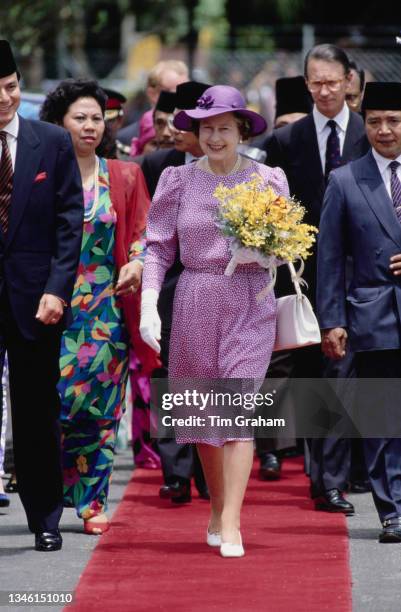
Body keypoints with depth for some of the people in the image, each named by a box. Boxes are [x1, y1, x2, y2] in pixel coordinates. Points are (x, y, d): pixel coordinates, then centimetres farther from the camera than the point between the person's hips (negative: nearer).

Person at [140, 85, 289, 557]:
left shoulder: (267, 180, 3)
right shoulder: (178, 181, 4)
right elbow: (159, 247, 3)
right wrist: (148, 305, -8)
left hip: (250, 304, -2)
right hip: (195, 304, 2)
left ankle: (231, 527, -15)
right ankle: (217, 512, 25)